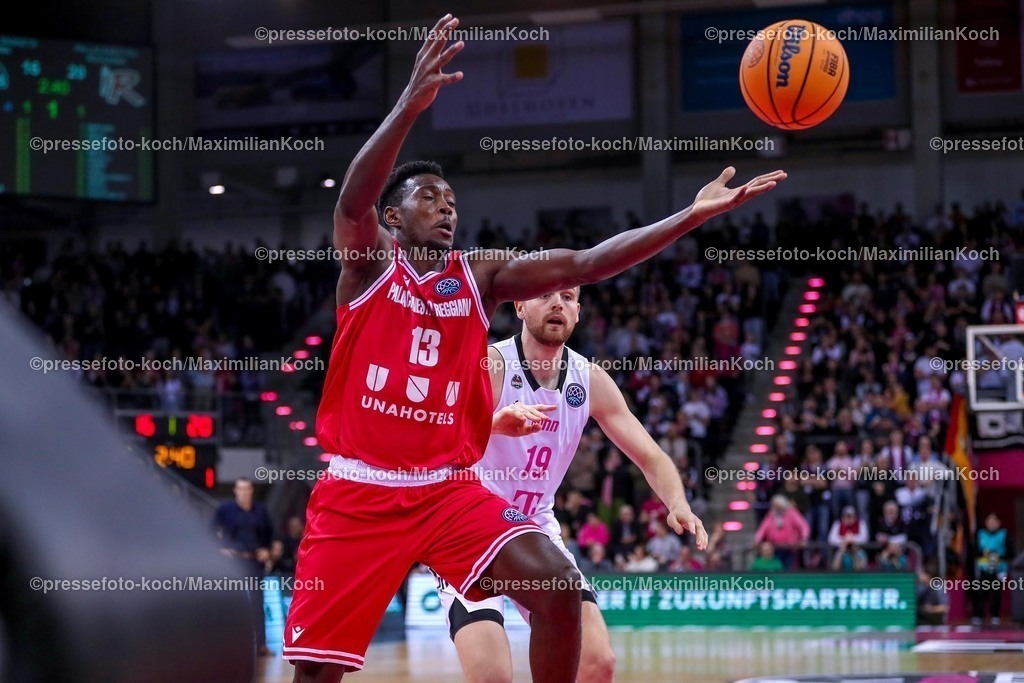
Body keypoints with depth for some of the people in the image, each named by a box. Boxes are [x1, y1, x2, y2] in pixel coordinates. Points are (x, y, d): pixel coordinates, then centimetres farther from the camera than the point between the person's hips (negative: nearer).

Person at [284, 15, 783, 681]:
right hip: (361, 491, -3)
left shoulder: (482, 275, 7)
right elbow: (353, 201, -23)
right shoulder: (367, 262, -2)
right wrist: (411, 106, -40)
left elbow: (581, 265, -1)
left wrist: (693, 215, -11)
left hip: (449, 488, 3)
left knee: (558, 585, -19)